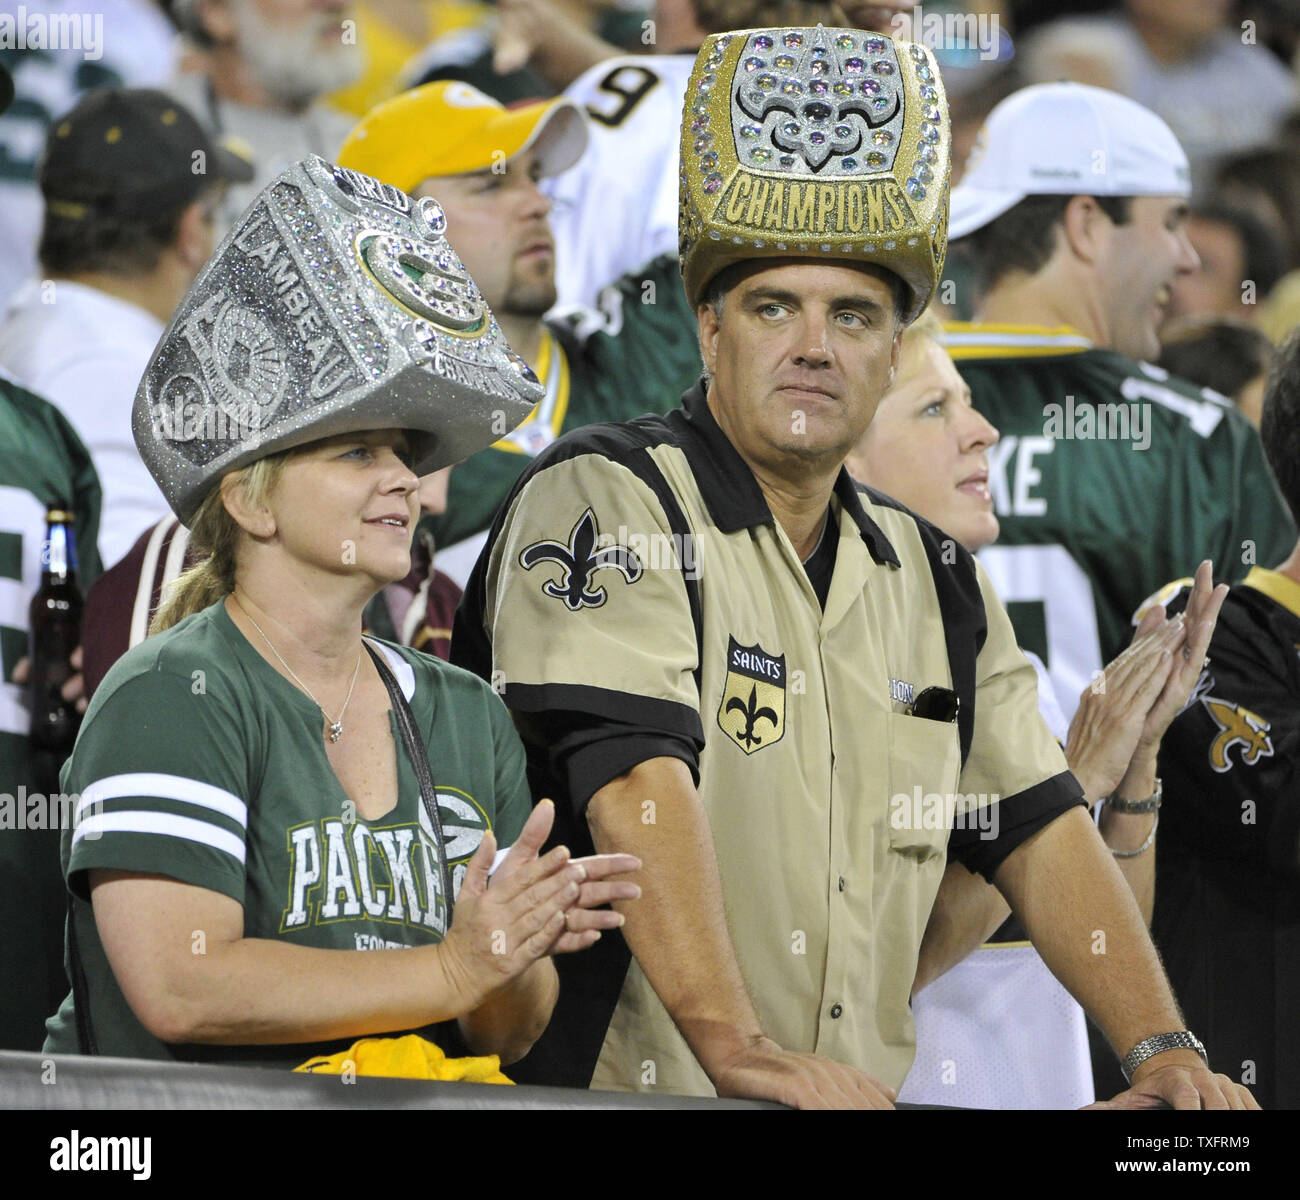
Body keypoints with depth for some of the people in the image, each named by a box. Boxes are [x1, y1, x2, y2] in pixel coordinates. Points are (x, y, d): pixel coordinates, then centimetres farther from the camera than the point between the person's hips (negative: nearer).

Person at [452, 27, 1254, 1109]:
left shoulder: (936, 584, 19)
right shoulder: (605, 503, -3)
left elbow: (1040, 832, 16)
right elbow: (637, 778, -16)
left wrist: (1164, 1054, 0)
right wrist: (736, 1047, -28)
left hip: (856, 1105, 5)